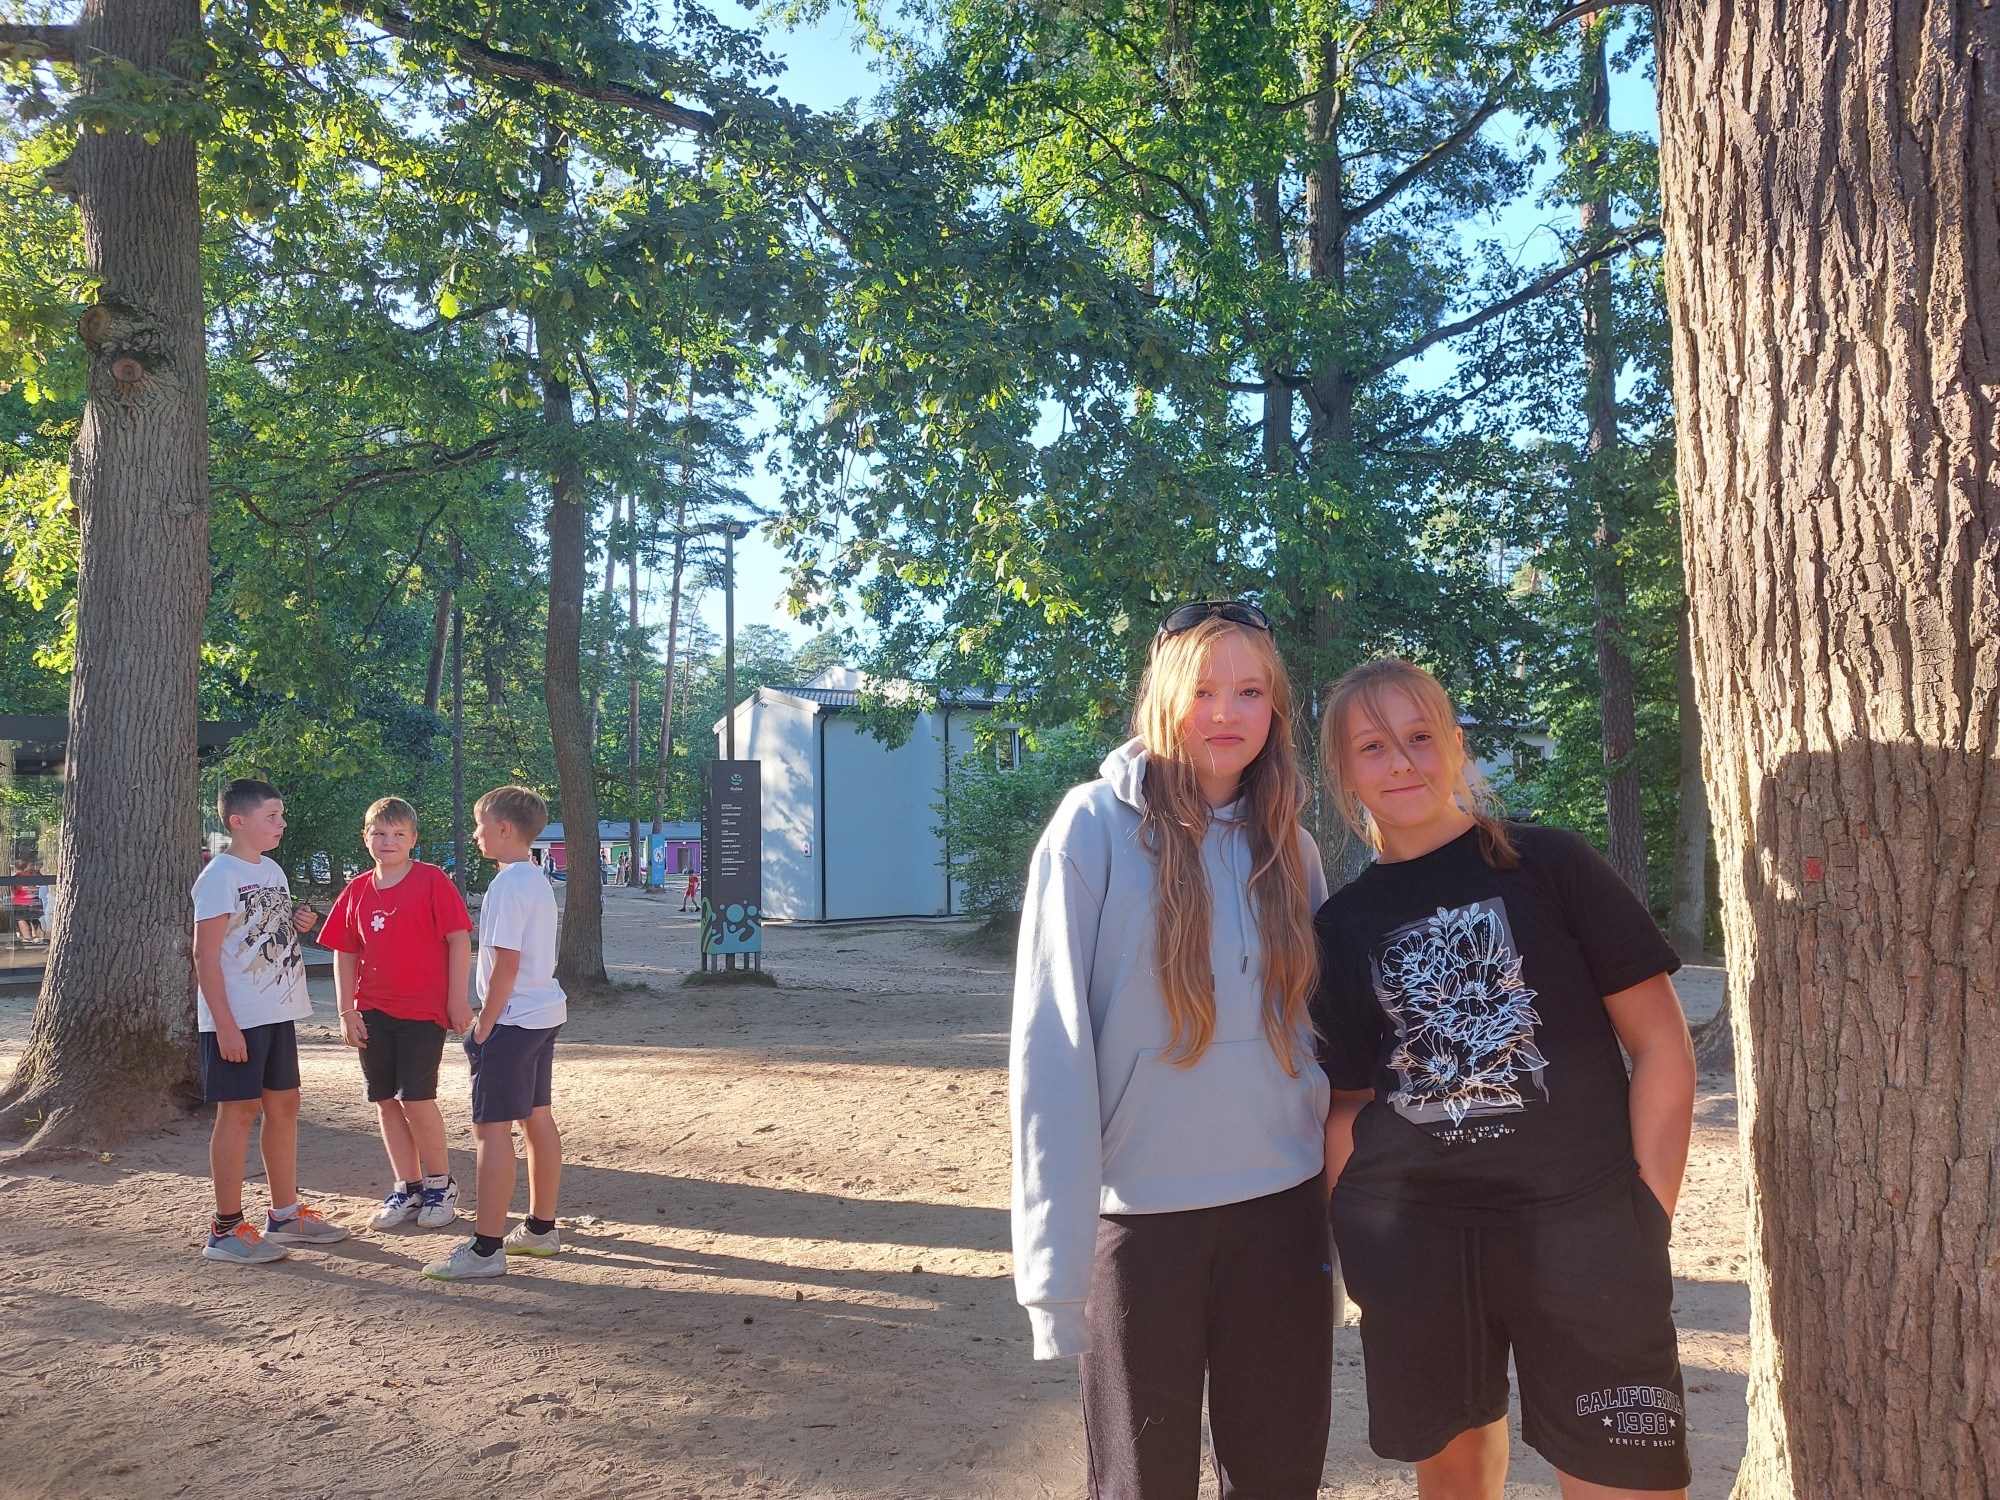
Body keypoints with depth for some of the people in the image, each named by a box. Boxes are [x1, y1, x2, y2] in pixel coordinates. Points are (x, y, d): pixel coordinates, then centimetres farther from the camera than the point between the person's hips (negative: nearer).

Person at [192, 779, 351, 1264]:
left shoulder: (272, 870, 13)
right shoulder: (219, 875, -12)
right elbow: (206, 953, -16)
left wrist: (299, 924, 1)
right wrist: (224, 1023, -21)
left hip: (278, 1013, 8)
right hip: (237, 1019, -8)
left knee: (284, 1105, 12)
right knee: (238, 1112, -3)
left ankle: (285, 1215, 22)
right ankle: (226, 1229, 7)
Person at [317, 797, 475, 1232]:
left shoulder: (432, 881, -7)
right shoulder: (357, 890, 8)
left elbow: (459, 939, -8)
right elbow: (344, 954, 11)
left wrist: (457, 999, -11)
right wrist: (346, 1011, 4)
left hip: (423, 1009, -5)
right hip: (373, 1012, 5)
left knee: (417, 1097, -7)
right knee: (386, 1101, 9)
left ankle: (440, 1184, 12)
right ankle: (407, 1189, 22)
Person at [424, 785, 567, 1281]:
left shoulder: (507, 886, -17)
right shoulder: (538, 881, 13)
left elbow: (506, 963, -21)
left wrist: (484, 1025, -14)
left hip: (513, 1019, -10)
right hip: (546, 1014, 10)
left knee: (491, 1128, -6)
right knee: (538, 1118, 16)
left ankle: (485, 1249, -3)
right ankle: (540, 1228, 26)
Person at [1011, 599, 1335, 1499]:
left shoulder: (1290, 850, 5)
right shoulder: (1098, 825, -10)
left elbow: (1314, 1034, 13)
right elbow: (1051, 1046, -12)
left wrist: (1340, 1209, 12)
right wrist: (1057, 1260, -15)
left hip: (1282, 1208, 4)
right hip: (1142, 1215, -4)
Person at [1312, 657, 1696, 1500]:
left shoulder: (1548, 865, 0)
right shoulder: (1343, 926, 8)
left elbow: (1661, 1046, -1)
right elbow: (1348, 1102, 12)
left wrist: (1648, 1215, -6)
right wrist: (1353, 1235, 1)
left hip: (1578, 1227, -2)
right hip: (1411, 1239, 3)